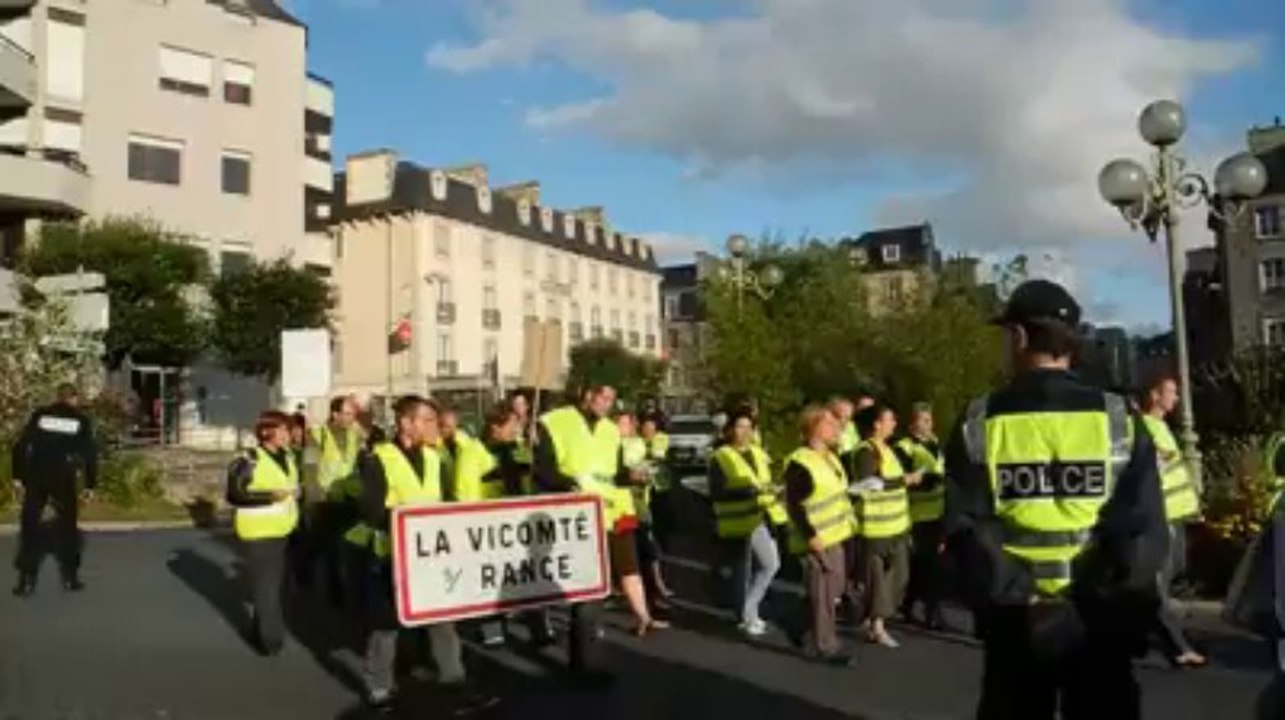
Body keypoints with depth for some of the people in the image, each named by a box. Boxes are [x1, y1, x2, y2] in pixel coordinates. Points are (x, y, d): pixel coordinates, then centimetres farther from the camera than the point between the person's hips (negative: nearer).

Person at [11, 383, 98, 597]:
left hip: (35, 478, 1)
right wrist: (89, 484, 6)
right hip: (63, 480, -1)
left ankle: (26, 579, 9)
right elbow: (90, 454, 1)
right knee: (66, 527, 11)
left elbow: (20, 446, 2)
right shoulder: (81, 420, 4)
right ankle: (70, 578, 14)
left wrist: (18, 476, 7)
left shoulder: (40, 415, 7)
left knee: (29, 527, 10)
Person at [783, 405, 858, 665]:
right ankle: (823, 646, 9)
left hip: (834, 536, 10)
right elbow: (794, 505, -23)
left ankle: (813, 638, 33)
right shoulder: (799, 463, -20)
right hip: (818, 541, -10)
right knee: (822, 593, -3)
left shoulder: (829, 457, 12)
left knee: (834, 589, 19)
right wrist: (811, 536, -24)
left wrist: (849, 519, 18)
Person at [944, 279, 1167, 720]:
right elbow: (1145, 529, -9)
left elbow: (965, 529, -12)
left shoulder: (979, 425, -7)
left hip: (1016, 620, 0)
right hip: (1099, 619, 0)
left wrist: (1016, 591, -6)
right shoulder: (1119, 421, -6)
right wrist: (1128, 610, -1)